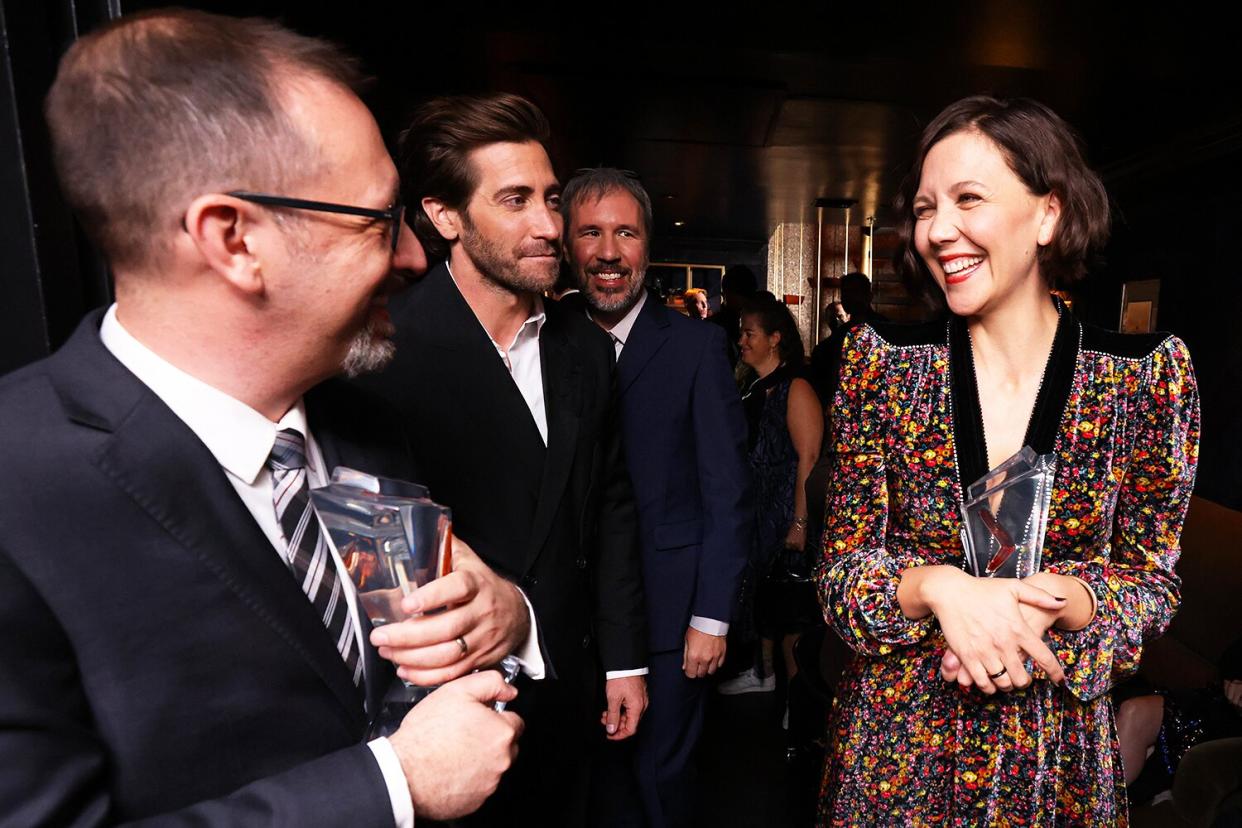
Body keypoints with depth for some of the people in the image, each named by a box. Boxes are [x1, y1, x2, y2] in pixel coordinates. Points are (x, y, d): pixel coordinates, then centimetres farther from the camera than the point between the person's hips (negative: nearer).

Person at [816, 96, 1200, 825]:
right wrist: (938, 587, -26)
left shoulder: (1148, 371, -9)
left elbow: (1151, 581, -3)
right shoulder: (881, 360, -11)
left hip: (1058, 755, 1)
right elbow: (843, 570, -8)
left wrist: (1049, 601, -22)